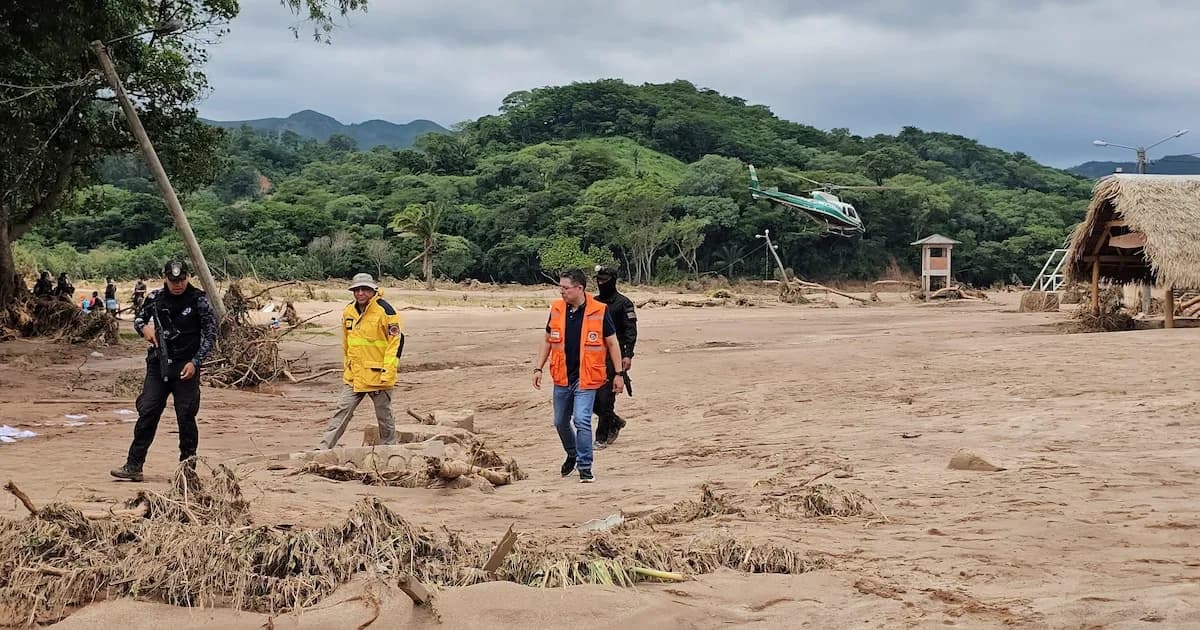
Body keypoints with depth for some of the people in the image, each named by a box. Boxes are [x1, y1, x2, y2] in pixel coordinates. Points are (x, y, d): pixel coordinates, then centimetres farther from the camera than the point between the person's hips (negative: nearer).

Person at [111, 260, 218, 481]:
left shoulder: (199, 301, -4)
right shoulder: (155, 298, 6)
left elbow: (210, 336, -3)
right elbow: (138, 318, 22)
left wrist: (195, 362, -12)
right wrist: (144, 328, -2)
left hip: (186, 368, -3)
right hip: (158, 365, 3)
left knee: (186, 417, 0)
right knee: (147, 413, 1)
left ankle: (188, 465, 11)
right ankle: (134, 466, 4)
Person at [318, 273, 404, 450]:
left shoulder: (385, 310, -13)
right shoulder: (348, 311, 7)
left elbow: (397, 340, -13)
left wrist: (388, 371, -18)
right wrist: (346, 367, 21)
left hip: (378, 374, -5)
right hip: (354, 374, 5)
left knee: (384, 415, 9)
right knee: (342, 410, 1)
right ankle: (324, 448, 2)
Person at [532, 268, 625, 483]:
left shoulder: (599, 312, -8)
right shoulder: (556, 310, 3)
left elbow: (612, 344, -1)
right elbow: (547, 341, 14)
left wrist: (619, 374, -2)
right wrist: (538, 368, 8)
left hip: (586, 378, -5)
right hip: (562, 377, 5)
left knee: (582, 420, -15)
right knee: (560, 422, 15)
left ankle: (585, 467, -3)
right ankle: (572, 455, 40)